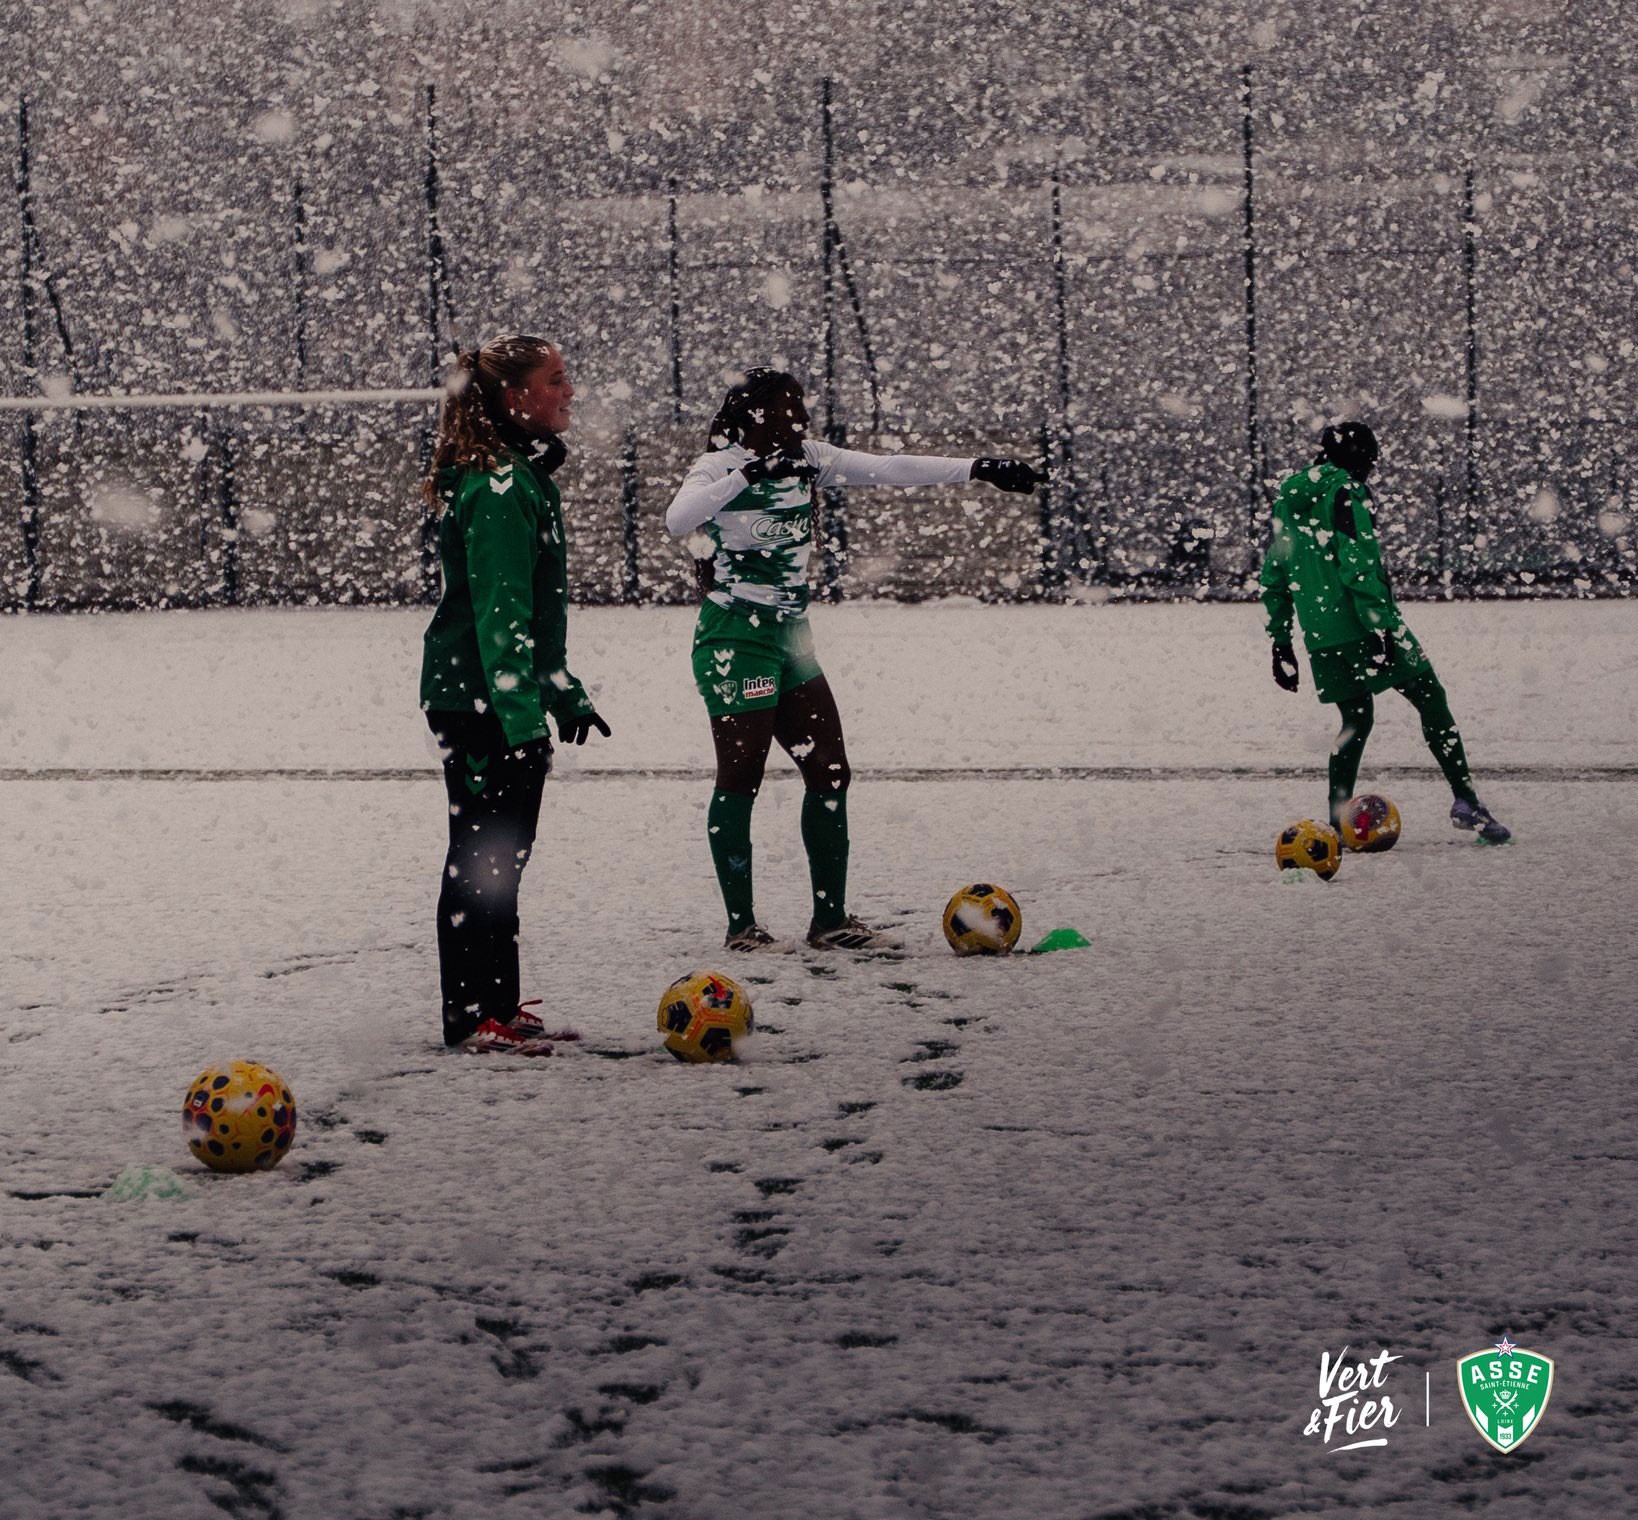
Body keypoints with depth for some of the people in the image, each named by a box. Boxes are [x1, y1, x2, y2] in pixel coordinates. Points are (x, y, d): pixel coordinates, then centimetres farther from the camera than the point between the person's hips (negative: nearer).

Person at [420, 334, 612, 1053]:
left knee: (500, 857, 14)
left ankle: (496, 1006, 21)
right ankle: (473, 1015, 0)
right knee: (484, 858, -5)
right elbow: (499, 614, -24)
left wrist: (566, 696, 26)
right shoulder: (498, 487, -18)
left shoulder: (525, 475, 15)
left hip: (503, 700, 10)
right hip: (479, 700, -10)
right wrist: (521, 715, -28)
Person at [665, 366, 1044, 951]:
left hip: (791, 637, 8)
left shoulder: (806, 460, 7)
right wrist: (748, 473, -38)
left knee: (830, 774, 6)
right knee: (740, 778, -5)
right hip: (733, 640, -8)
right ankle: (741, 925, 2)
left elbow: (890, 469, 8)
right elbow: (677, 519, -31)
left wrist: (978, 469, 3)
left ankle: (830, 920, 12)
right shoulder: (717, 468, -12)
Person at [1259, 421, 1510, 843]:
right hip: (1358, 623, -7)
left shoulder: (1288, 496, 16)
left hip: (1320, 633, 7)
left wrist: (1280, 642, 22)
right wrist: (1380, 626, -20)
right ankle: (1465, 800, -6)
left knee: (1356, 716, 17)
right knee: (1431, 699, 1)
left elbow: (1273, 577, 18)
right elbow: (1358, 564, -17)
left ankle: (1338, 820, 8)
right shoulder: (1345, 490, -7)